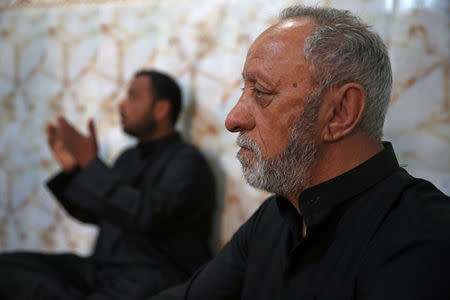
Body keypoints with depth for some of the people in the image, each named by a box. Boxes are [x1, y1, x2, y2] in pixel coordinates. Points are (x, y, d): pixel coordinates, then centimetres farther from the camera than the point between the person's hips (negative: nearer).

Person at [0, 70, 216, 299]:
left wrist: (90, 163, -16)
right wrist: (71, 168, 11)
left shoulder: (187, 162, -4)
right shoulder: (129, 158, 21)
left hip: (151, 275, -8)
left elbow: (147, 214, -22)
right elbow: (91, 214, 27)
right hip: (101, 268, 8)